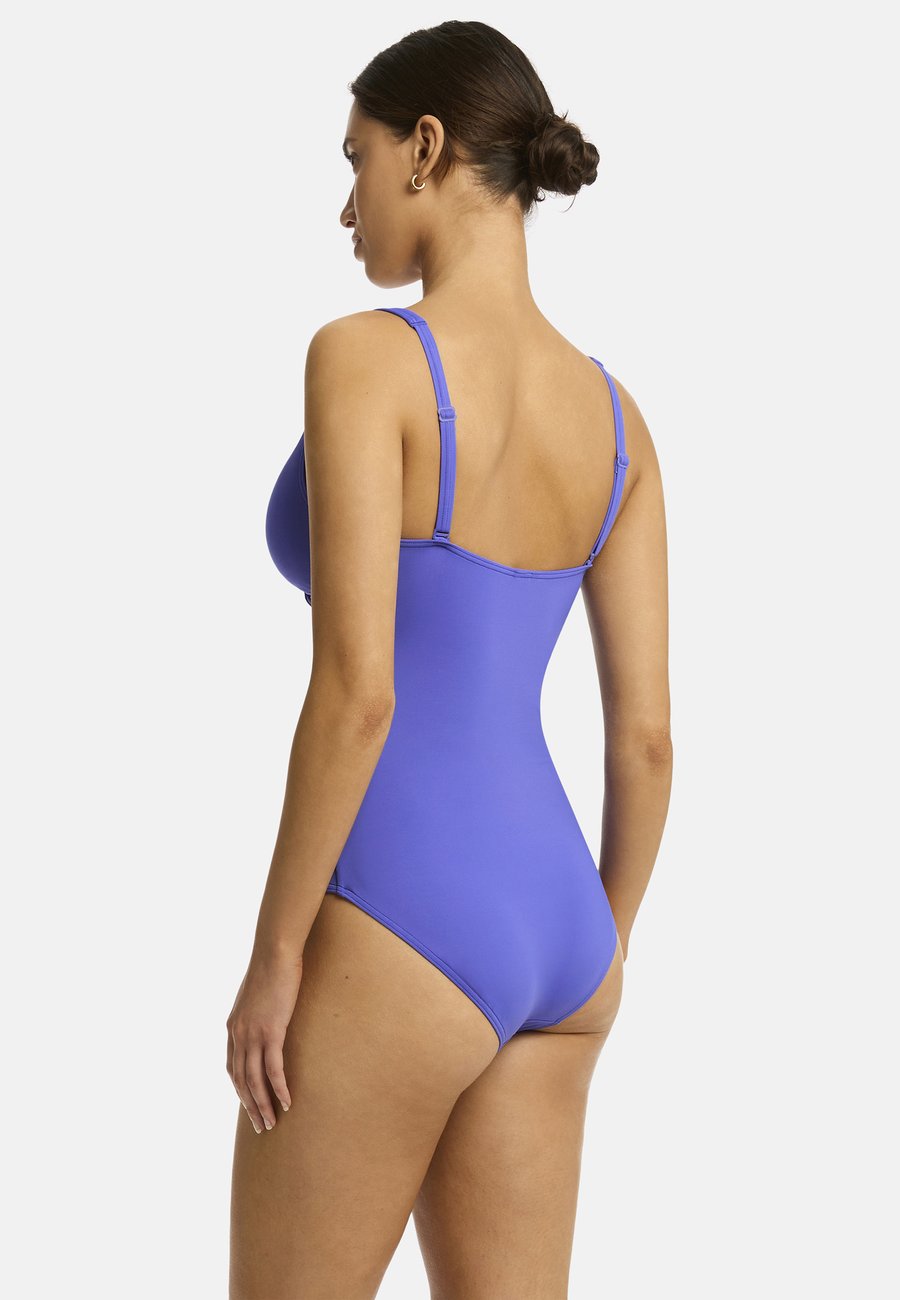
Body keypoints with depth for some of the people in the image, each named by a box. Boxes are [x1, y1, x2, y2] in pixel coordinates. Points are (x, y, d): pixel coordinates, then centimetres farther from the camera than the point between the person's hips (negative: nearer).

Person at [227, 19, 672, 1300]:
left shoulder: (362, 357, -15)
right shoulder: (614, 412, 7)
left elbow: (355, 691, -22)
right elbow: (648, 735, 7)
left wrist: (275, 956, -12)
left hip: (397, 938, -7)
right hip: (543, 927, 7)